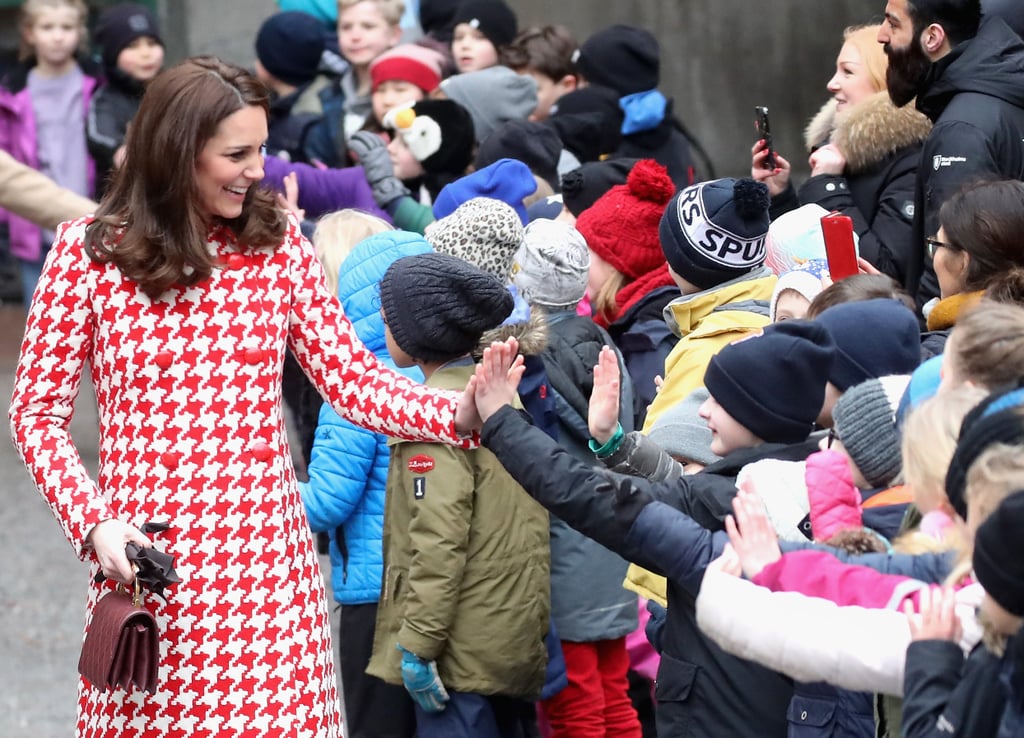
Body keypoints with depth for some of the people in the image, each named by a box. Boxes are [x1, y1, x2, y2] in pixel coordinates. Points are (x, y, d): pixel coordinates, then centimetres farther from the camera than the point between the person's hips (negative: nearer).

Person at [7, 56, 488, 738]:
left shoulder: (278, 244, 5)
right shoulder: (89, 250, -2)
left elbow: (353, 379, 1)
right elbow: (39, 411, 2)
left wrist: (456, 415, -17)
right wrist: (92, 523, -11)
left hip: (268, 555, 2)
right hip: (146, 556, -2)